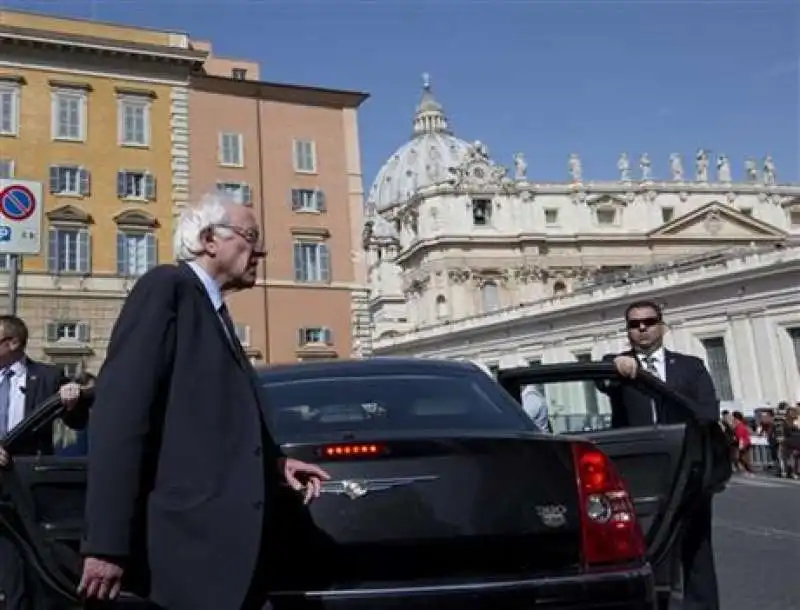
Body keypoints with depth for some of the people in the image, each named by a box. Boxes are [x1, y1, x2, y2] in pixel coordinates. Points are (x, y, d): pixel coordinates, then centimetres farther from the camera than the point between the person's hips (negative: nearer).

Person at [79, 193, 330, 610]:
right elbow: (120, 412, -18)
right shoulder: (166, 287, -7)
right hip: (186, 543, -9)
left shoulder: (214, 310, 19)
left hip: (223, 540, 9)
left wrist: (274, 462, 8)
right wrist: (107, 544, -22)